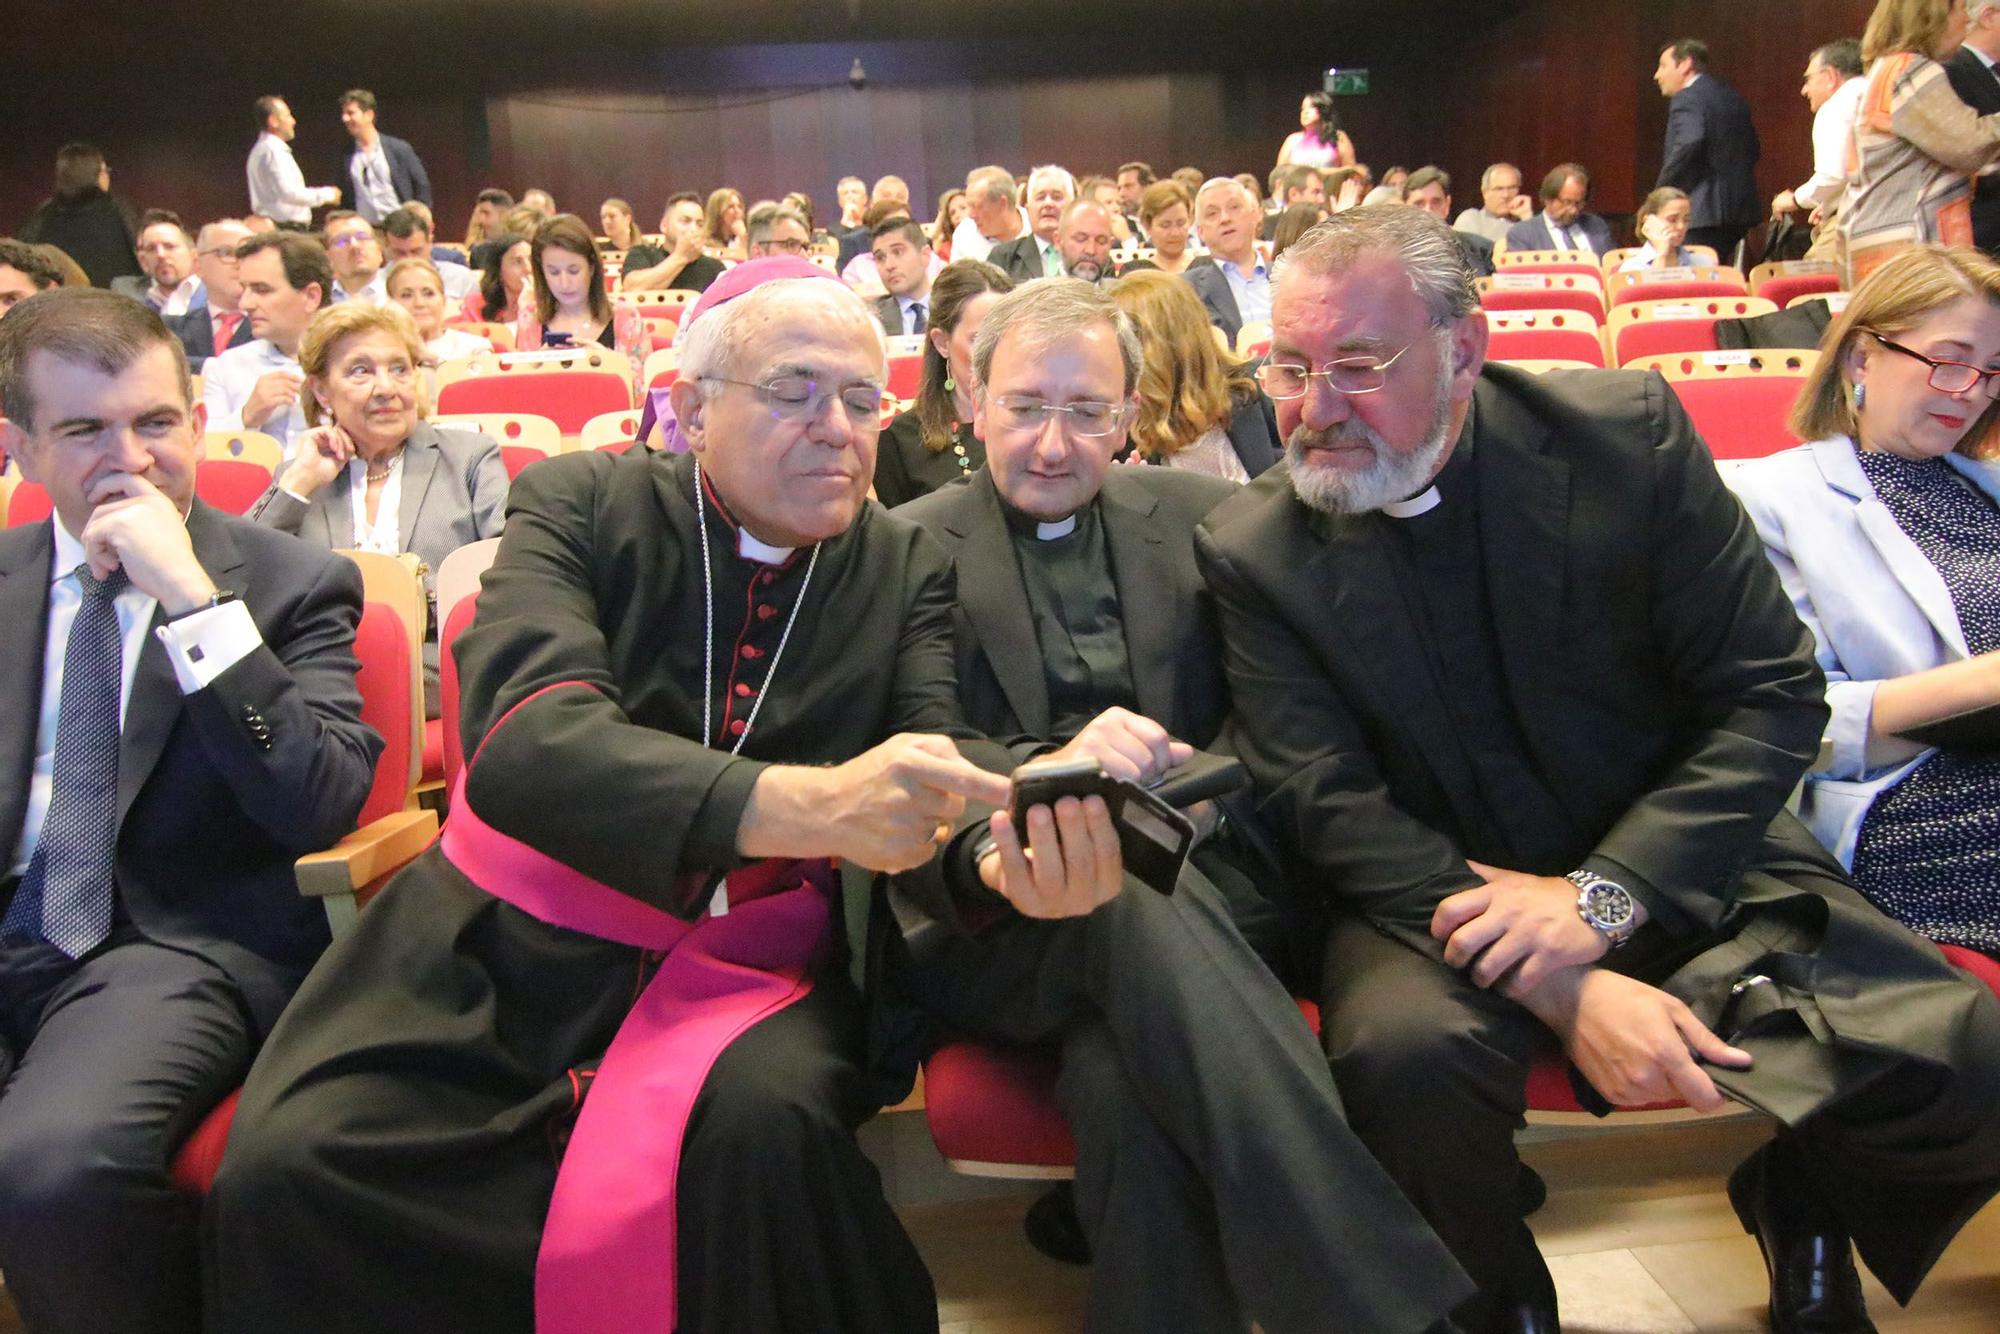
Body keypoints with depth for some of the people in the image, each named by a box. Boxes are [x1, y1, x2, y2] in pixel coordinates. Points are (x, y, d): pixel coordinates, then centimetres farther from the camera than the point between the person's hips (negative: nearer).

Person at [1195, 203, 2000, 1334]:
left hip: (1677, 869, 2)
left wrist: (1602, 895, -20)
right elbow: (1328, 805, -11)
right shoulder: (1255, 551, -7)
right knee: (1404, 1050, -33)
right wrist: (1558, 989, -23)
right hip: (1437, 895, -1)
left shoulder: (1627, 433, -7)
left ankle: (1802, 1203, 17)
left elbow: (1775, 697, -6)